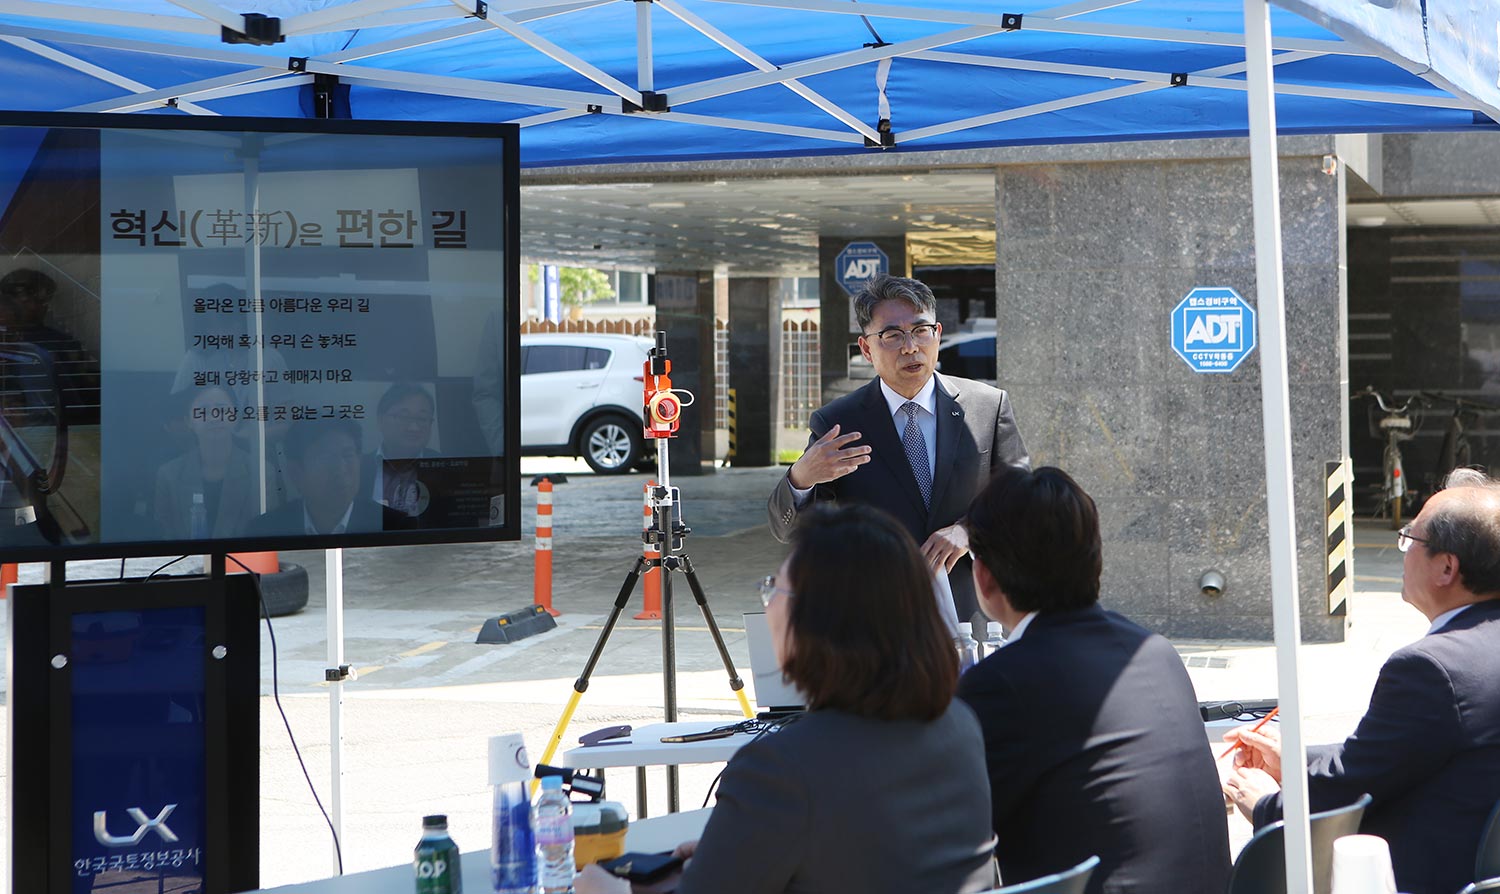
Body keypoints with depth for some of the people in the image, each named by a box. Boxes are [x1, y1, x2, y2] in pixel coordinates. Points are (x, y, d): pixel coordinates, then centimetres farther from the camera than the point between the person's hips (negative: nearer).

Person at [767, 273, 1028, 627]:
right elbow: (788, 529, 1)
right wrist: (800, 478, -21)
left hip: (972, 613, 1)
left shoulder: (989, 406, 6)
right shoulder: (835, 424, 2)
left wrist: (969, 530, -11)